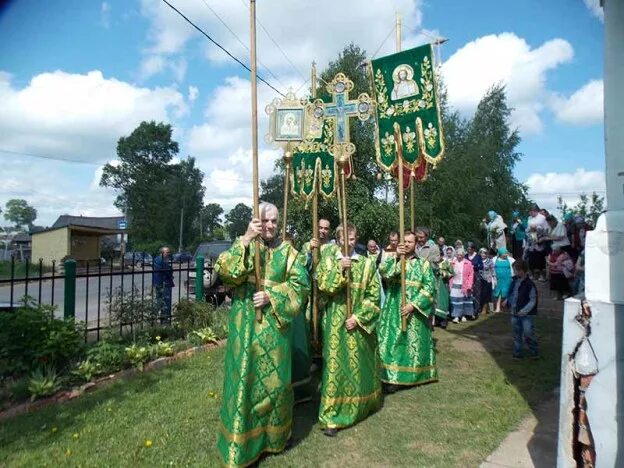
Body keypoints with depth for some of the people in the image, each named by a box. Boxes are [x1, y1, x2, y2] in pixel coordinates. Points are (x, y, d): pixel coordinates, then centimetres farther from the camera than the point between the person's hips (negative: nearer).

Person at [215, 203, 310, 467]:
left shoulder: (286, 250, 4)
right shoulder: (243, 245, 0)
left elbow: (301, 282, -3)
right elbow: (223, 271, -17)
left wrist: (273, 296, -15)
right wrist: (246, 240, -26)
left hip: (275, 326, 2)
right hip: (246, 325, -2)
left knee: (275, 379, 13)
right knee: (246, 379, 3)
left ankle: (274, 434, 36)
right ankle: (241, 442, 21)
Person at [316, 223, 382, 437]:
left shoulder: (367, 263, 2)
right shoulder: (328, 261, 2)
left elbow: (374, 296, -1)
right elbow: (323, 285, -12)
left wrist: (358, 317, -10)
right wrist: (339, 269, -24)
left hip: (360, 322, 2)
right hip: (336, 322, -1)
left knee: (360, 364, 14)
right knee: (336, 364, -2)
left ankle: (362, 404, 36)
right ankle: (331, 416, 5)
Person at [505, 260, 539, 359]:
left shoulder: (529, 284, -16)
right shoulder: (514, 281, 2)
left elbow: (533, 301, -15)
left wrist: (524, 311, -22)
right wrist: (509, 303, 4)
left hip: (527, 314, -6)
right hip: (515, 313, 6)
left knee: (528, 334, -4)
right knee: (517, 333, 13)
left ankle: (534, 352, 19)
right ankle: (518, 353, 25)